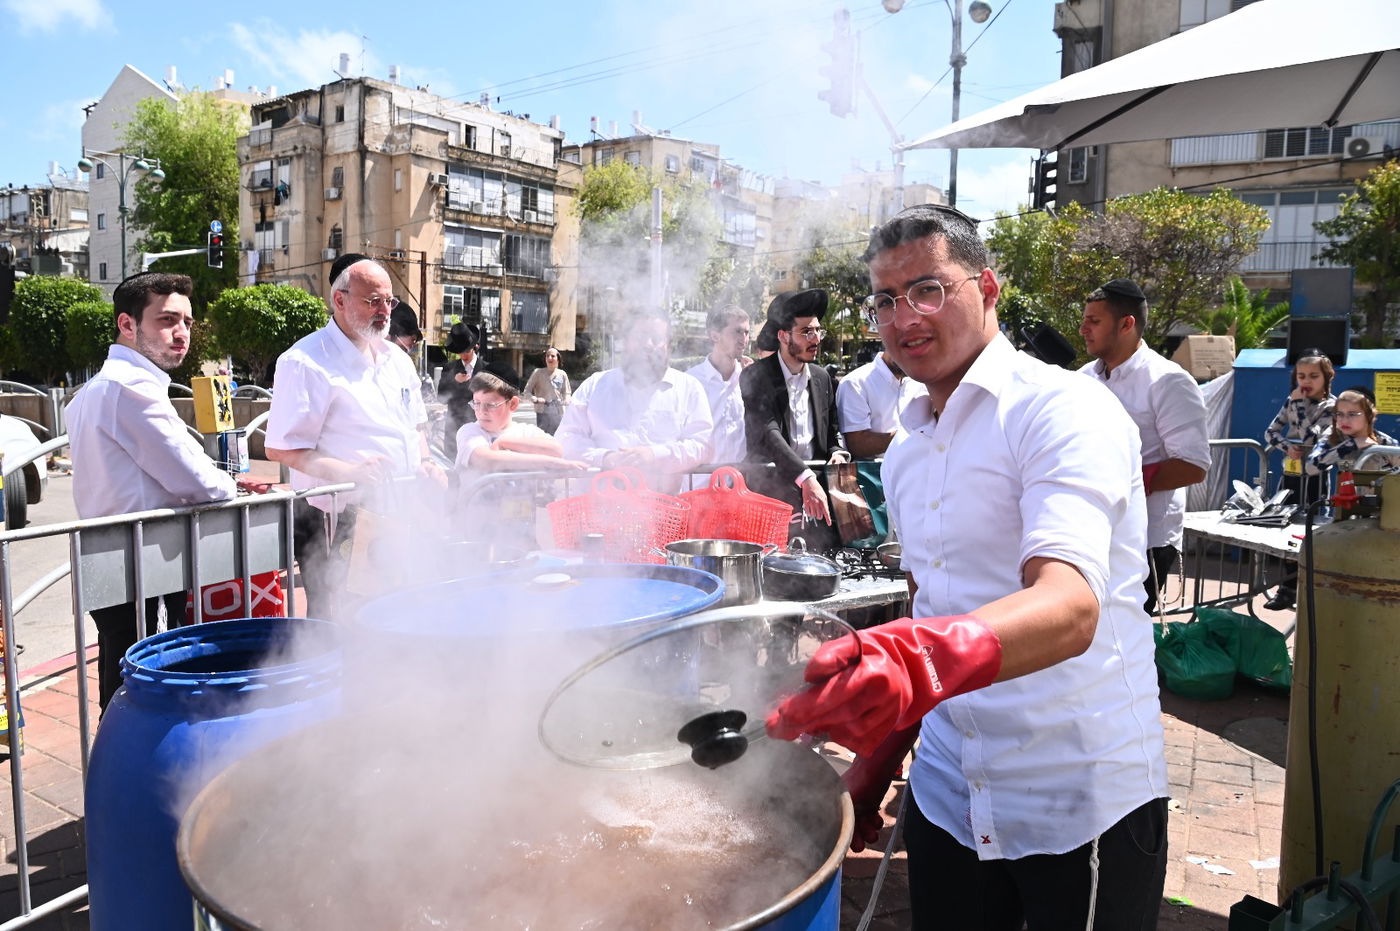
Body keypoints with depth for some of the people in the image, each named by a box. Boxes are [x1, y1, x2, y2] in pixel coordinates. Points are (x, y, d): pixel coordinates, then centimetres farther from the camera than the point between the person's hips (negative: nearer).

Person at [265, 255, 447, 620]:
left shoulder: (396, 359, 13)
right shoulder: (306, 362, -10)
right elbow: (280, 449, -14)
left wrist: (425, 462, 5)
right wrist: (349, 472, -26)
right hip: (337, 528, -7)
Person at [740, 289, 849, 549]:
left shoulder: (822, 378, 13)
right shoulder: (756, 377, -6)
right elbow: (766, 433, -18)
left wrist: (837, 452, -2)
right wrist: (806, 478, -29)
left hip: (816, 489, 5)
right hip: (771, 493, -5)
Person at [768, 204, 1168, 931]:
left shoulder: (1065, 409, -16)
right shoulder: (904, 456, 8)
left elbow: (1069, 607, -32)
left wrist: (923, 661, -49)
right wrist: (876, 761, 11)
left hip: (1081, 804, -6)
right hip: (946, 796, 6)